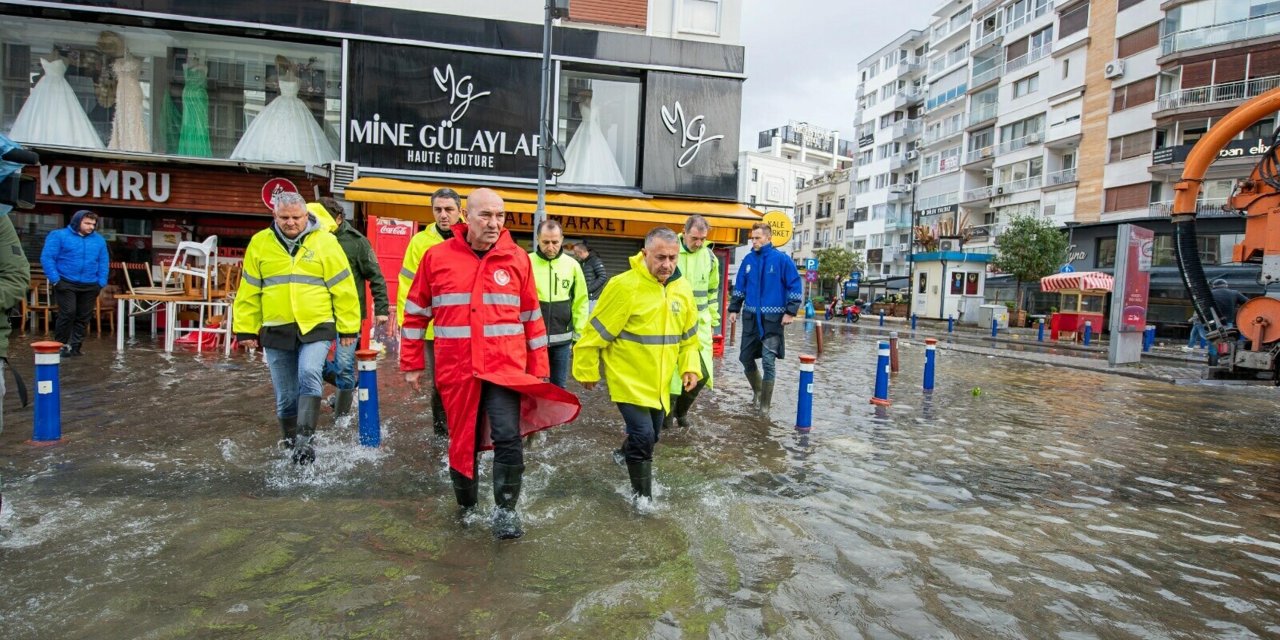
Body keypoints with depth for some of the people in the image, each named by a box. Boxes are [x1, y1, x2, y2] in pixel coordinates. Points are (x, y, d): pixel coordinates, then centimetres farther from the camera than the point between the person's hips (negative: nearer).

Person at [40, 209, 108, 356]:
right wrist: (55, 280, -12)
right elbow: (47, 258, -5)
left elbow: (103, 263, 11)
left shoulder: (99, 240, 11)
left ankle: (75, 346, 15)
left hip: (90, 286, 4)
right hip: (66, 283, -4)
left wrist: (101, 283, 1)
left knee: (83, 317, 6)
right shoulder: (58, 235, 0)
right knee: (68, 314, -9)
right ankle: (60, 345, 6)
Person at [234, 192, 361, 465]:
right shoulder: (260, 243, 5)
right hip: (276, 331, 3)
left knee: (309, 375, -25)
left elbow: (343, 287, -1)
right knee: (285, 396, 10)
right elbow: (249, 291, 10)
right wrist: (246, 329, 7)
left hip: (316, 328, -3)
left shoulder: (325, 242, -1)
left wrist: (348, 328, -2)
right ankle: (291, 444, 26)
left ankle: (305, 438, -21)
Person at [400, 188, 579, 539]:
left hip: (506, 367, -1)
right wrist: (412, 363, 8)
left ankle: (506, 511, 6)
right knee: (463, 442, 13)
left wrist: (539, 370, 5)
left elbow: (532, 318, 6)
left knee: (508, 437, -14)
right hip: (457, 369, 1)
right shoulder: (437, 256, 1)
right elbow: (416, 313, 9)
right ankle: (466, 508, 36)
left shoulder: (517, 258, 1)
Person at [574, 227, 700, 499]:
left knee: (651, 435, 20)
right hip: (629, 380, -6)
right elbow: (596, 333, -14)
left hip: (660, 382, 6)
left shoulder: (683, 288, -1)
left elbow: (689, 335, 13)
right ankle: (643, 496, 11)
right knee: (643, 436, -10)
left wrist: (689, 367, 2)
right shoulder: (624, 286, -21)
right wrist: (588, 371, -7)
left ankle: (625, 455, 51)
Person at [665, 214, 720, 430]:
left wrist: (713, 320, 17)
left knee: (702, 371, 3)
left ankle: (681, 409, 26)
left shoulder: (710, 258, 6)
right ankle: (666, 414, 17)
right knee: (671, 370, -1)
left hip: (699, 322, 4)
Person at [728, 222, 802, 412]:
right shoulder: (748, 259, 6)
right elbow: (739, 286, 14)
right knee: (745, 357, 9)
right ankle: (758, 391, 34)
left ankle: (764, 406, 10)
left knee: (768, 362, -4)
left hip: (772, 318, -5)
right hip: (750, 317, 5)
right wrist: (734, 309, 11)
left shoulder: (781, 259, -7)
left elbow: (795, 286, -6)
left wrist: (790, 312, -11)